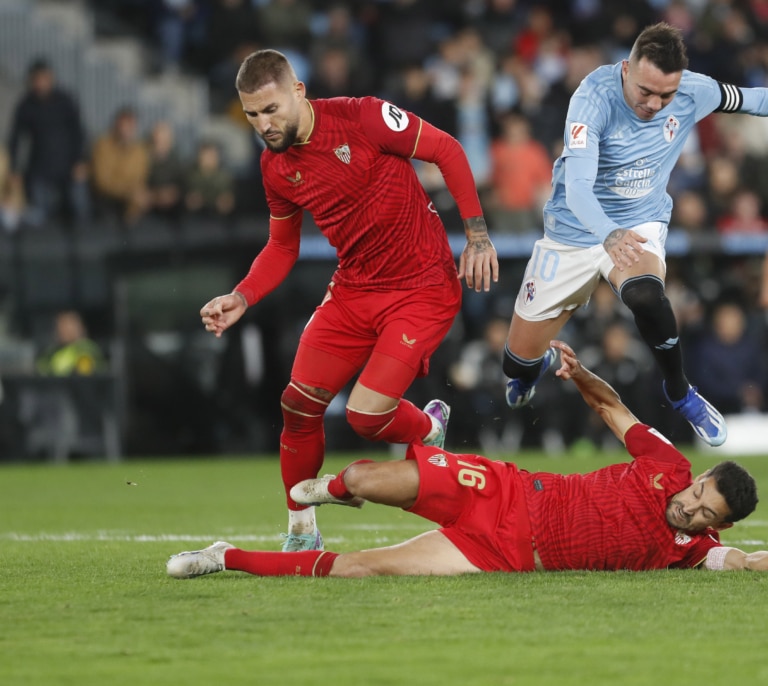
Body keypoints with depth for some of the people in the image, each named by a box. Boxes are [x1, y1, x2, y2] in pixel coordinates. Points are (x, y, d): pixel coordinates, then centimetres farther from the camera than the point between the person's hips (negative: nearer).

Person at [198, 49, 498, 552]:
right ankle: (302, 533, 17)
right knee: (299, 405, -1)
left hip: (422, 288, -6)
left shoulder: (361, 118, -18)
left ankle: (431, 428, 21)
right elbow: (282, 247, 13)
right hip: (353, 289, 6)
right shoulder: (275, 166, 1)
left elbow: (448, 151, -10)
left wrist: (477, 235, -12)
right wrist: (241, 299, -3)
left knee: (366, 416, -15)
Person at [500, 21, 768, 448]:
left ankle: (680, 395, -10)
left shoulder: (693, 92, -16)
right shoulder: (595, 97, -29)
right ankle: (539, 365, 47)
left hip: (640, 223, 1)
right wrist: (609, 235, -58)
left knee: (644, 295, -35)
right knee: (520, 357, 6)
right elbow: (577, 185, -40)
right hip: (575, 230, -1)